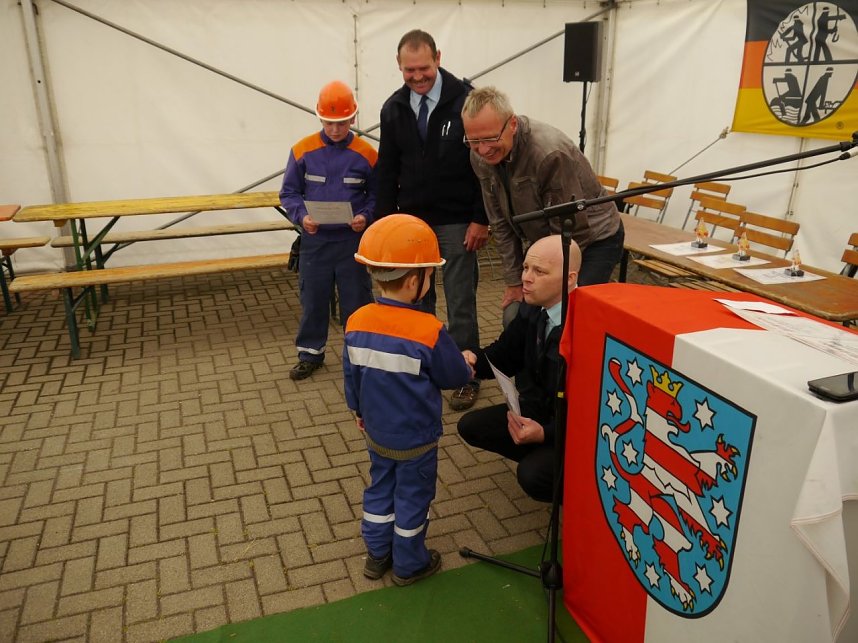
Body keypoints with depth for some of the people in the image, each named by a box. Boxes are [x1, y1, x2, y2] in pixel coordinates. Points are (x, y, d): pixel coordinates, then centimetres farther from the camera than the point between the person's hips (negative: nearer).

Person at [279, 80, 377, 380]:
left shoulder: (366, 153, -4)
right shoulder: (302, 150, -3)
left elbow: (376, 195, 4)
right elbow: (289, 193, 3)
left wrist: (366, 216, -15)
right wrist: (302, 216, -15)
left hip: (354, 241, 0)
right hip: (315, 241, 1)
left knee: (356, 300, 9)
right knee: (313, 300, 10)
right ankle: (310, 353, 26)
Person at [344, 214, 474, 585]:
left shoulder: (356, 323, -12)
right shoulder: (429, 332, -27)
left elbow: (351, 377, 1)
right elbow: (455, 377, -13)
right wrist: (468, 369, 11)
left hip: (376, 433, 5)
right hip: (416, 439, -5)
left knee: (380, 489, 23)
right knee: (412, 498, 14)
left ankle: (377, 555, 38)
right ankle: (409, 565, 32)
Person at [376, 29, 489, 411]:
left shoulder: (466, 100, -10)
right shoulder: (393, 108, 4)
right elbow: (387, 170, 9)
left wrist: (481, 219, -11)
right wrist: (385, 220, 5)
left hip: (456, 222, -4)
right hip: (411, 220, 4)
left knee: (460, 301, 4)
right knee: (416, 299, 11)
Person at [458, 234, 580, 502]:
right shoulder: (532, 308, -7)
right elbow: (506, 354, 6)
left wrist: (545, 433, -32)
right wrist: (475, 361, -15)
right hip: (535, 410, 8)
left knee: (532, 474, -27)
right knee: (470, 426, 2)